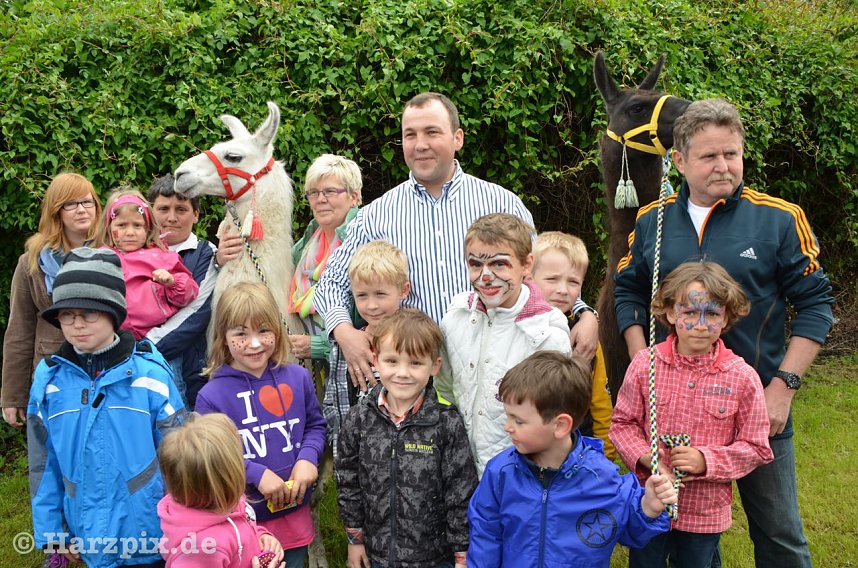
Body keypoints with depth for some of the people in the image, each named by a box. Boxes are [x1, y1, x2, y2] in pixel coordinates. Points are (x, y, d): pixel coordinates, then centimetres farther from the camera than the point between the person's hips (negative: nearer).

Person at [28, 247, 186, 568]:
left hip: (154, 531, -2)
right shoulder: (48, 379, -3)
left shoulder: (149, 373, -10)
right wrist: (51, 531, 6)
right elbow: (43, 463, 5)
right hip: (90, 541, 2)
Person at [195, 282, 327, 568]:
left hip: (295, 513, 4)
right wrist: (257, 474, -20)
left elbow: (315, 425, 10)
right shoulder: (212, 396, -12)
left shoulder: (298, 378, 0)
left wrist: (308, 458, -8)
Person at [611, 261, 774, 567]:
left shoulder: (742, 377, -13)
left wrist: (706, 461, -21)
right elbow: (623, 422, -2)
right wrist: (645, 457, -19)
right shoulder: (645, 364, -10)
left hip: (705, 512, 0)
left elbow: (756, 447, -7)